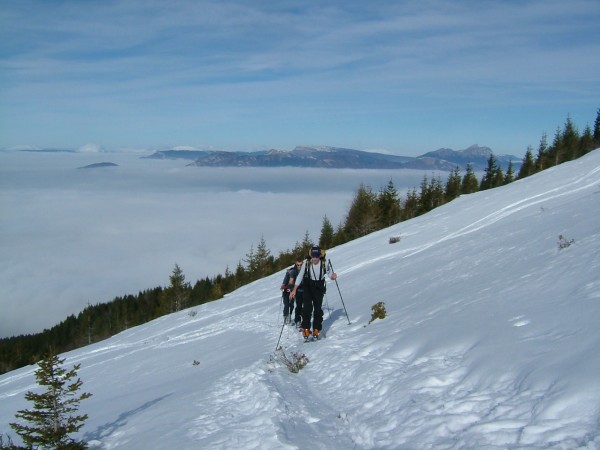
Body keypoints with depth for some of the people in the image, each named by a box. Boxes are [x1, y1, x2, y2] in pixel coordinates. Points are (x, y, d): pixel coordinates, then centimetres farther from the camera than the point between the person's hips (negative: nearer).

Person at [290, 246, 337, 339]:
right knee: (307, 308, -14)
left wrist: (333, 276, -27)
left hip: (319, 288, 1)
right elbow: (299, 276, -10)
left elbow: (330, 274, -2)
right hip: (308, 287, -1)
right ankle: (306, 329, -2)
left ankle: (316, 330, 9)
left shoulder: (324, 264, -14)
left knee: (318, 308, -3)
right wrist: (294, 290, -11)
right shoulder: (306, 263, -17)